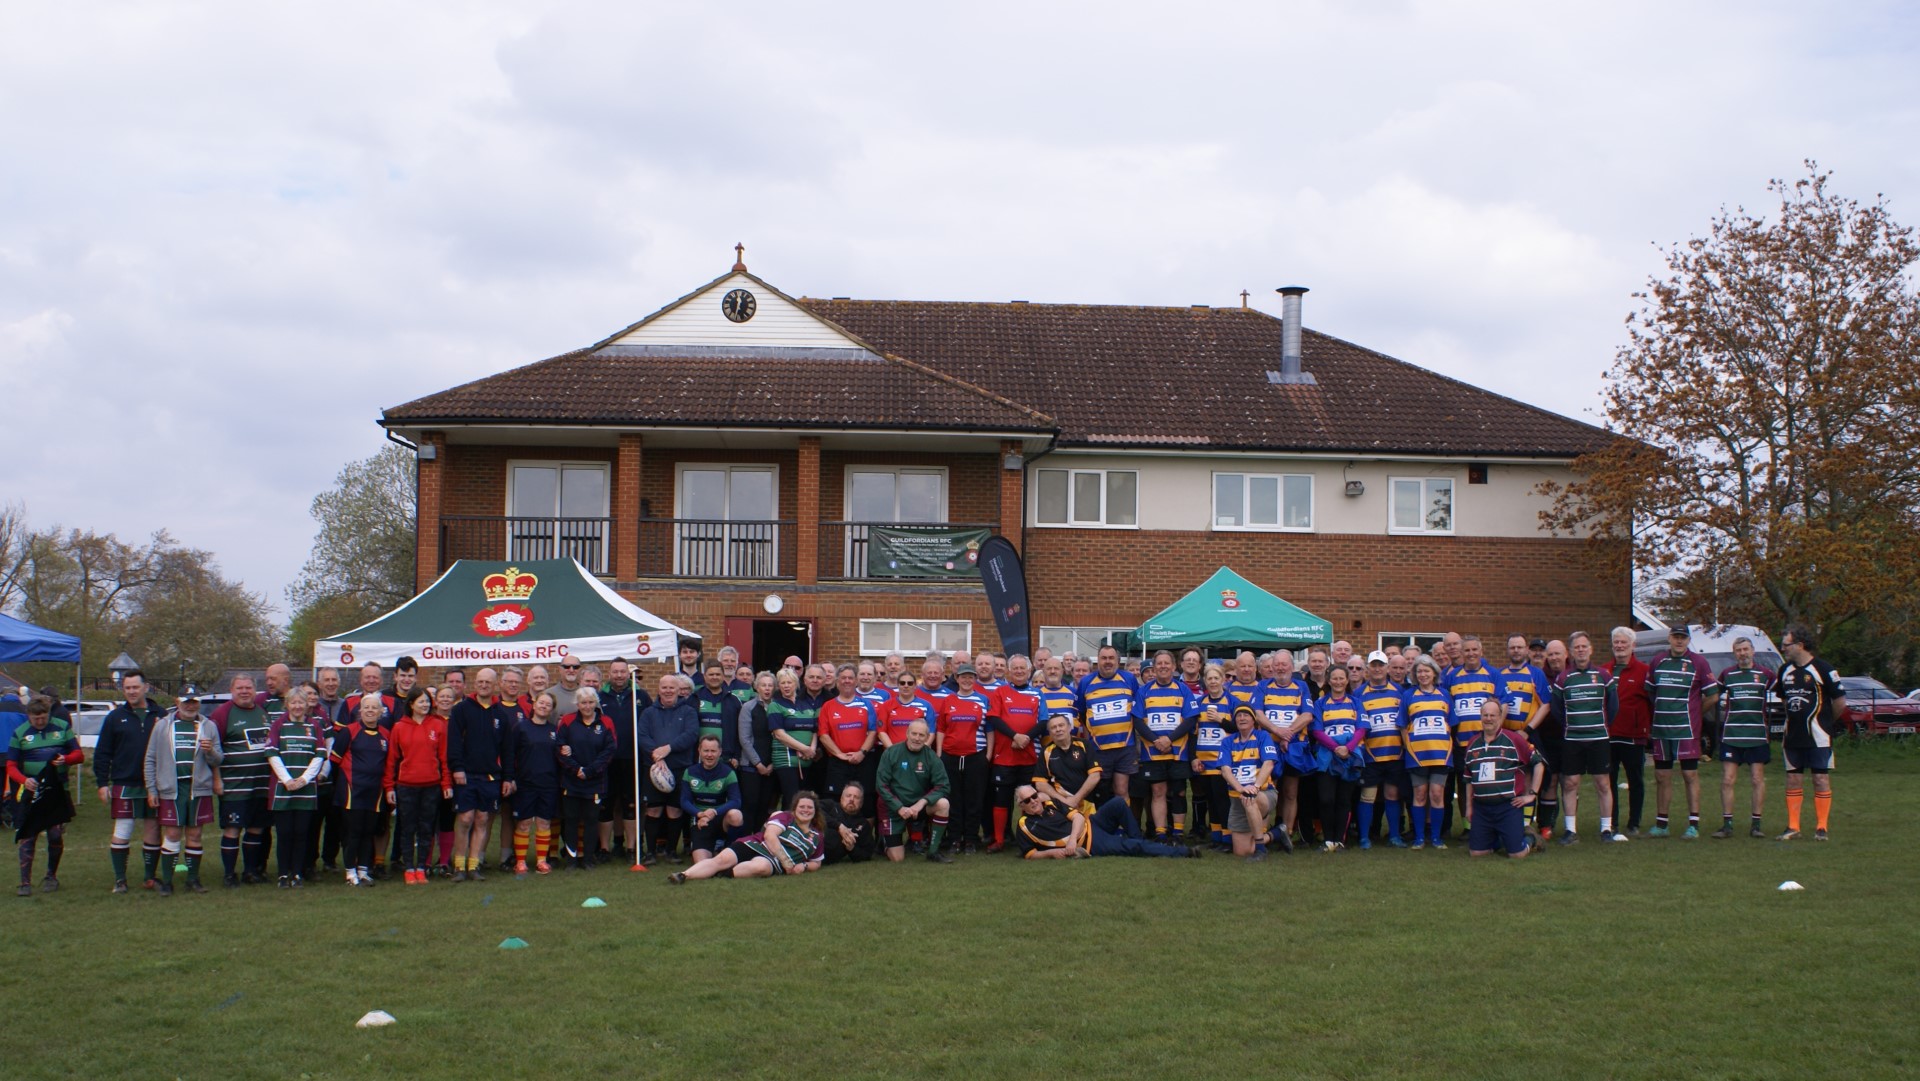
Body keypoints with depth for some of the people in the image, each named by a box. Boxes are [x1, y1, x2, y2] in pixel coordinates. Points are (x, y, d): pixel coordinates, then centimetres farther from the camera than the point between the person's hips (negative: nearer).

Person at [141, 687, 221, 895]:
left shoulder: (208, 727, 10)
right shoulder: (163, 726, 8)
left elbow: (217, 761, 10)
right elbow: (150, 760, 8)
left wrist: (210, 751, -13)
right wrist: (151, 789, 2)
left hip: (199, 788, 1)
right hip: (171, 789, -1)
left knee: (194, 835, 6)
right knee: (172, 834, -2)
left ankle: (193, 879, 15)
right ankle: (166, 881, 5)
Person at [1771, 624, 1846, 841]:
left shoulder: (1823, 670, -11)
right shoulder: (1785, 671, 8)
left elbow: (1840, 702, -7)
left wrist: (1826, 722, 5)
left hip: (1817, 736, -6)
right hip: (1792, 735, 6)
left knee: (1821, 779, -1)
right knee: (1792, 779, 7)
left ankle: (1821, 827, 4)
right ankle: (1793, 826, 12)